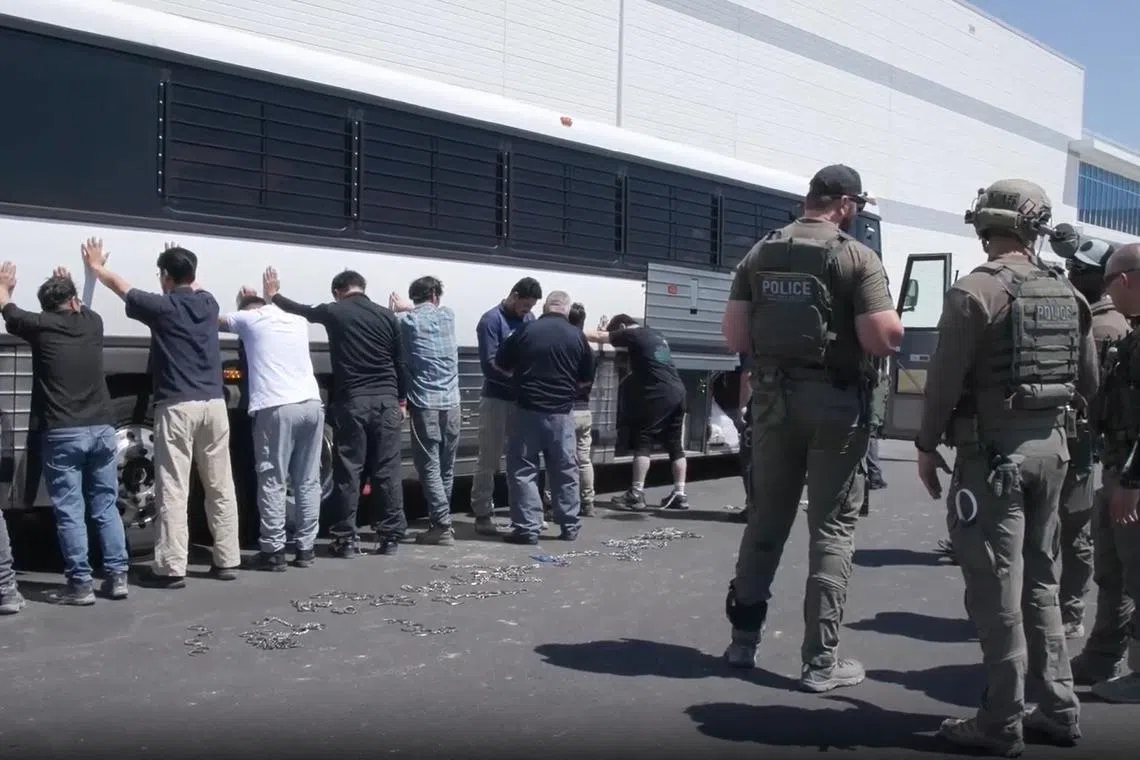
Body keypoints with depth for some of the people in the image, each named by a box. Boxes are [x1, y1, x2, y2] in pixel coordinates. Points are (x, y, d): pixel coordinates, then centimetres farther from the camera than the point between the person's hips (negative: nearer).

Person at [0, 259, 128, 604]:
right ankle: (117, 577, 11)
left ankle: (80, 584, 0)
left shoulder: (41, 326, -2)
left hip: (63, 434, -4)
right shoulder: (92, 323, 7)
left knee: (70, 512, 0)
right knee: (106, 507, 11)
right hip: (101, 430, 4)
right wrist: (68, 288, 49)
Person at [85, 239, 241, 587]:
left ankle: (171, 568, -3)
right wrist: (180, 260, 52)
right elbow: (191, 288, 36)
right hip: (214, 405, 5)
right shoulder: (208, 303, 10)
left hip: (178, 407, -5)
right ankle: (227, 561, 13)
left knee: (173, 491, -3)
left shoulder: (163, 307, -4)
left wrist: (96, 266, 33)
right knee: (220, 487, 9)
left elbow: (120, 286, 14)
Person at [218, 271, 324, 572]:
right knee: (308, 481, 10)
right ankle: (305, 547, 12)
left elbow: (217, 320, 30)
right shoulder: (297, 321, 21)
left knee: (272, 482, 0)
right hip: (311, 404, 5)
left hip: (276, 408, -5)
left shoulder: (249, 318, 10)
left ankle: (273, 551, 0)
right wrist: (270, 295, 53)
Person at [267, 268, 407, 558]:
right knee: (388, 469, 4)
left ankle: (347, 539, 3)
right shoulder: (387, 315, 8)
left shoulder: (333, 312, 3)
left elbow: (300, 310, 21)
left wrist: (273, 295, 39)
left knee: (348, 470, 2)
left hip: (352, 401, -2)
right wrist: (402, 400, 19)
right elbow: (400, 363, 10)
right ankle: (391, 536, 6)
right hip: (386, 400, 2)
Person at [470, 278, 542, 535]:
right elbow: (489, 365, -16)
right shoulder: (491, 320, -10)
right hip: (497, 399, -6)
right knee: (489, 460, 0)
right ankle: (483, 514, 7)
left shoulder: (530, 319, 9)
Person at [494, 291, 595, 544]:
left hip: (529, 411, -2)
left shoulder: (526, 331, -4)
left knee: (522, 470, 5)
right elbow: (586, 379, 7)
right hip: (562, 412, 2)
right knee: (565, 470, 13)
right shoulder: (577, 336, -1)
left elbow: (500, 366, 6)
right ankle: (570, 526, 19)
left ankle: (527, 528, 2)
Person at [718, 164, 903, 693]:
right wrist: (892, 323, 6)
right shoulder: (856, 257, -9)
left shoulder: (760, 254, 5)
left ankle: (743, 638, 22)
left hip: (772, 397, 5)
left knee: (765, 518, 15)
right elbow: (883, 339, -16)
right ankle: (821, 660, 5)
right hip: (835, 401, -4)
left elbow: (734, 336, 1)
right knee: (832, 527, 3)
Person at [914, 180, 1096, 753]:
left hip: (994, 449, -7)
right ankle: (1058, 710, 24)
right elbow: (1089, 382, 13)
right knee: (1040, 583, 17)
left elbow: (944, 379, -14)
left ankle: (1002, 723, 5)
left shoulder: (975, 291, -13)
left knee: (997, 591, -1)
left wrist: (927, 446, -4)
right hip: (1052, 447, 7)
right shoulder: (1067, 294, 7)